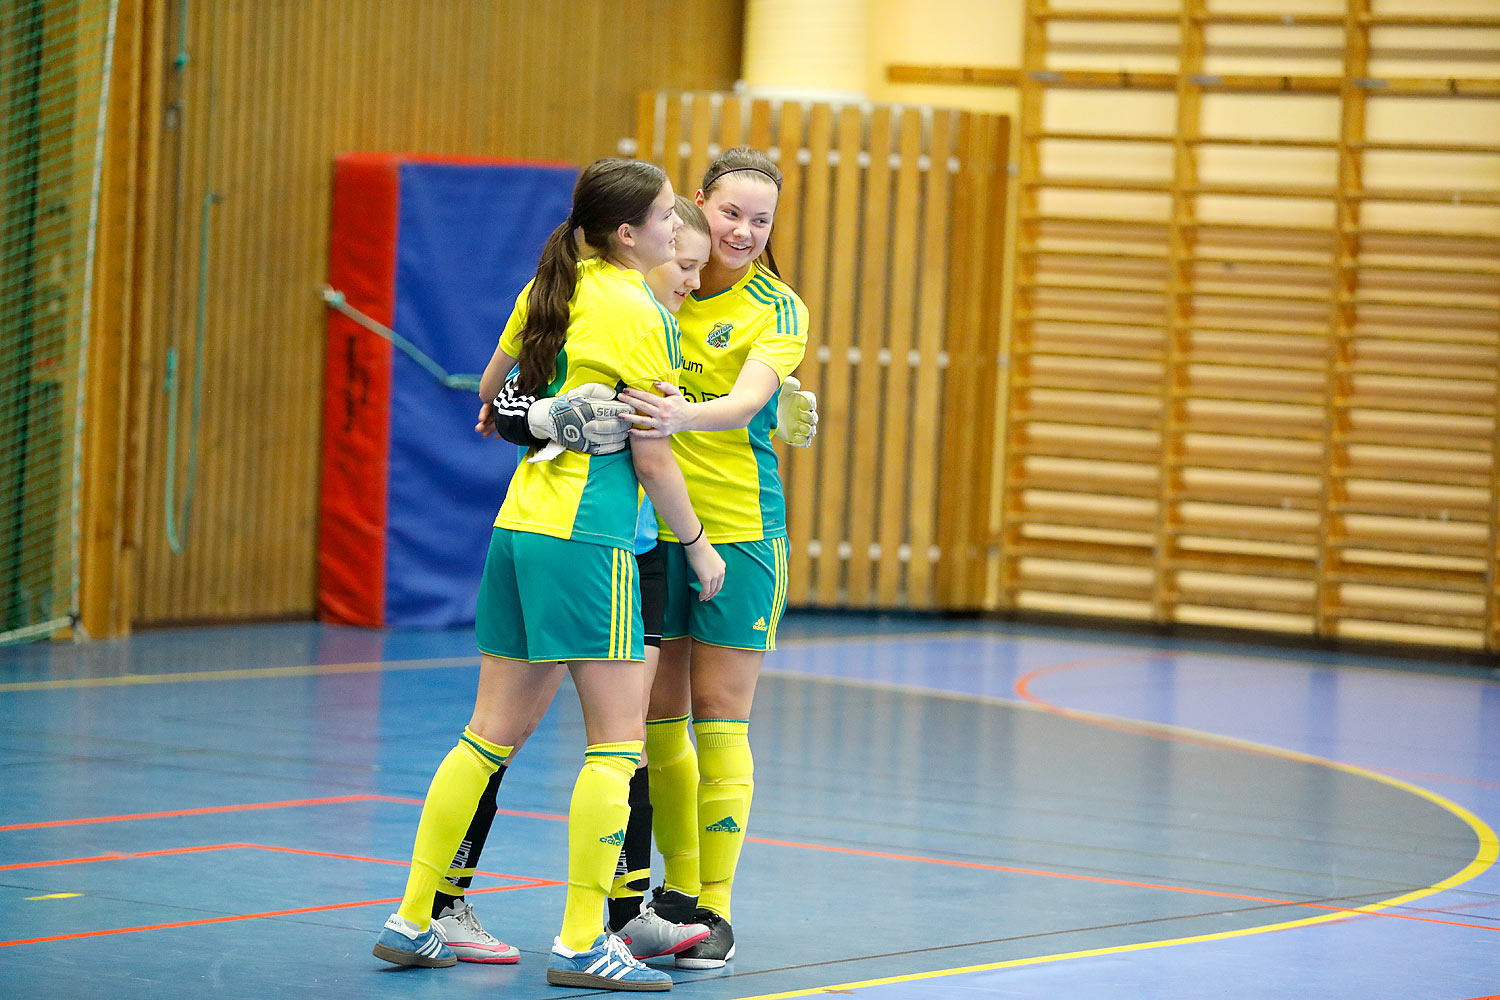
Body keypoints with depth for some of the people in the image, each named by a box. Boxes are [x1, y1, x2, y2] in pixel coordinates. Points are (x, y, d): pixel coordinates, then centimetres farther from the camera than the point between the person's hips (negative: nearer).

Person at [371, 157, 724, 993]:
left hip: (520, 523, 8)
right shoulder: (642, 317, -10)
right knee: (618, 743, -3)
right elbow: (652, 460, -9)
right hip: (590, 539, -8)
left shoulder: (553, 289, 11)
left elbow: (490, 391, 24)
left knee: (493, 734, 12)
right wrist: (698, 544, 3)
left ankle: (413, 921, 13)